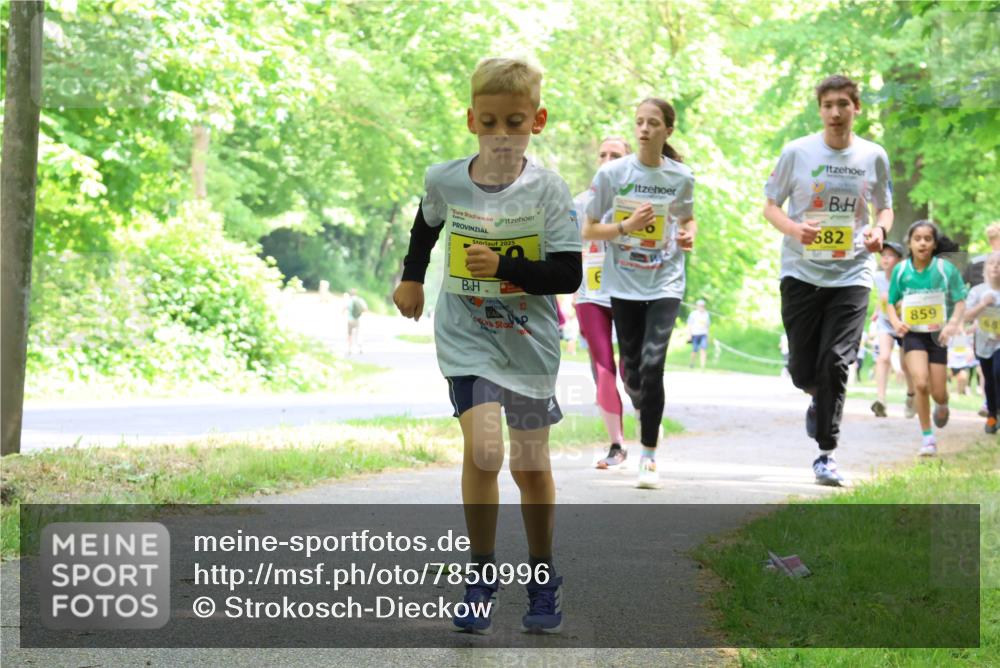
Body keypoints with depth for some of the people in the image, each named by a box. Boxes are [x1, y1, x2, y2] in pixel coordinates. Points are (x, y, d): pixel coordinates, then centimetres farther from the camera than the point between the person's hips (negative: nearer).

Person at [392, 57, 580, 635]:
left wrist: (503, 267, -27)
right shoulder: (444, 181, -5)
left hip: (530, 342, 0)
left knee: (531, 466, 10)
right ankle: (481, 577, -3)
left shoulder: (548, 190, -12)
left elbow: (569, 275, -16)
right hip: (467, 338, 0)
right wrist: (412, 277, 22)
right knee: (483, 450, -19)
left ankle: (543, 579, 30)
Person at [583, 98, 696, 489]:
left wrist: (688, 236, -7)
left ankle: (649, 455, -7)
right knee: (631, 367, 9)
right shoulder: (611, 173, -7)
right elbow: (588, 231, -2)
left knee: (653, 363, -16)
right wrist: (626, 226, -18)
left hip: (665, 283, -1)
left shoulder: (681, 177, -3)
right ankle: (645, 412, 44)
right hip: (623, 284, 1)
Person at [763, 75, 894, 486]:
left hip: (851, 274, 0)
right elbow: (770, 205, 5)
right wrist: (794, 228, -16)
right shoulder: (796, 152, -2)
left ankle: (826, 453, -2)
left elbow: (885, 206, 16)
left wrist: (879, 229, -7)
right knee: (803, 370, 3)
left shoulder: (874, 157, 3)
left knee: (835, 363, -11)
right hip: (801, 272, 0)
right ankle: (819, 399, 41)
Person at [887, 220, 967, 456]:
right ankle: (928, 438, -7)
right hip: (912, 334, 0)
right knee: (921, 384, -20)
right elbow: (892, 303, 6)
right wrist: (896, 322, -13)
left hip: (937, 335, 0)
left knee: (938, 392, 2)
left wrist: (953, 324, -21)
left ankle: (942, 406, 43)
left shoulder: (946, 269, -8)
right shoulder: (901, 270, -3)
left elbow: (960, 302, -3)